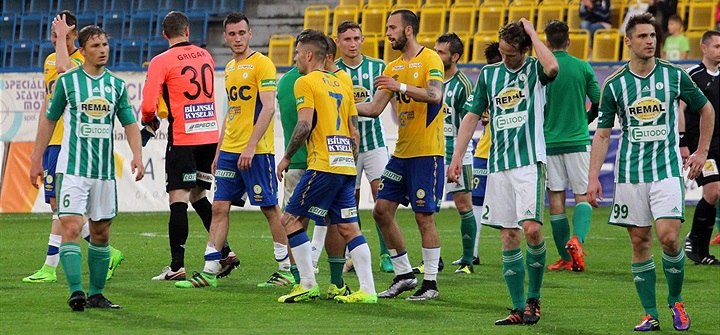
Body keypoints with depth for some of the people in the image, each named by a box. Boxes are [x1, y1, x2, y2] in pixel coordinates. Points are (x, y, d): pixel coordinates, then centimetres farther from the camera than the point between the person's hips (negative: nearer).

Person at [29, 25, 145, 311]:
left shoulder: (117, 85, 8)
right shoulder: (67, 81, 0)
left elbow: (129, 124, 9)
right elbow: (49, 120, 9)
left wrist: (137, 155, -8)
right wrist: (37, 159, 8)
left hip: (105, 170, 4)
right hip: (72, 167, -4)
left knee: (101, 233, 8)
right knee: (71, 228, -15)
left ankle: (96, 293, 17)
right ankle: (76, 292, -19)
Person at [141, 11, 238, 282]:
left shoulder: (161, 62, -7)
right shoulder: (205, 56, 10)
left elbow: (148, 105, -13)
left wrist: (149, 120, 10)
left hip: (183, 138, -6)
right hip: (211, 135, 6)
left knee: (178, 199, -5)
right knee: (198, 195, 18)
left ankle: (177, 266, -9)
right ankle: (224, 252, 13)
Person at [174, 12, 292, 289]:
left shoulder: (261, 64, -8)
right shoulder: (229, 69, 17)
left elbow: (268, 108, -16)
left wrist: (251, 146, -22)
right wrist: (219, 149, 19)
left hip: (257, 151, -8)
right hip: (229, 151, 8)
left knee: (269, 208, -1)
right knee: (219, 207, 3)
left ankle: (286, 270, 7)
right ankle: (210, 271, 4)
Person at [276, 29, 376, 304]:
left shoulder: (306, 82, -4)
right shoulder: (341, 85, 19)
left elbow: (305, 124, -15)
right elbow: (354, 132, 19)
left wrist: (287, 158, -4)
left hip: (323, 165, -8)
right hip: (346, 166, 8)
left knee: (291, 220, 0)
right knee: (348, 228, 7)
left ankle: (308, 285, -5)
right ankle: (368, 289, 0)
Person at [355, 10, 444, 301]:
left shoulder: (430, 59, -7)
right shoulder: (393, 68, 15)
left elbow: (434, 95, -23)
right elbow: (374, 109, 13)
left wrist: (401, 87, -33)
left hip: (426, 152, -8)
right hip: (401, 153, 8)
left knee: (424, 216, -6)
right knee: (382, 210, 4)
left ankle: (430, 283, 1)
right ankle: (404, 275, 15)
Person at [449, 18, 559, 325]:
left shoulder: (534, 70, 0)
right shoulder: (489, 74, 12)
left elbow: (552, 67, -25)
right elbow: (472, 116, 17)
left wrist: (531, 33, -13)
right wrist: (457, 156, 9)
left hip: (529, 161, -4)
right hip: (499, 165, 4)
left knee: (531, 229, -17)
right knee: (509, 237, 2)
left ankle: (533, 298, 1)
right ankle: (519, 309, 5)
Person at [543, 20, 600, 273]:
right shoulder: (583, 68, -1)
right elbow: (598, 103, 4)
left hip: (549, 142, 0)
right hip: (578, 140, 0)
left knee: (556, 198, 5)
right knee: (582, 196, 4)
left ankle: (566, 257, 7)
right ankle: (577, 239, -24)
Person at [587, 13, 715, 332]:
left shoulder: (674, 76, 0)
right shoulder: (614, 84, 1)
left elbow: (705, 109, 15)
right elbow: (602, 134, 5)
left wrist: (701, 152, 12)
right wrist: (593, 178, -3)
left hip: (667, 170, -1)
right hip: (630, 172, 1)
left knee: (668, 237, -14)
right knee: (639, 242, 2)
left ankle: (676, 301, 8)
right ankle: (650, 315, 9)